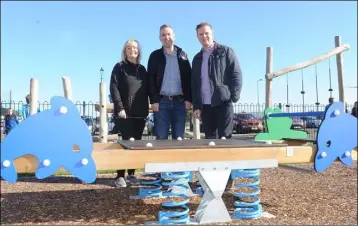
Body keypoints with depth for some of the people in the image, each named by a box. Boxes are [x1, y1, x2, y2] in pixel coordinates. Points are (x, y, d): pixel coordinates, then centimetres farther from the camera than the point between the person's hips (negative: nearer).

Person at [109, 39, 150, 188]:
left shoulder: (142, 69, 16)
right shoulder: (119, 67, 2)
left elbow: (146, 90, 16)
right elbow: (113, 87, -7)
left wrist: (146, 109, 7)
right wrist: (119, 107, -16)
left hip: (140, 113, 5)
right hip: (125, 112, -5)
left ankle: (131, 173, 16)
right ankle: (120, 175, 1)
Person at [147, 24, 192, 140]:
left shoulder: (182, 55, 12)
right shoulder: (155, 56, 7)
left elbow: (188, 78, 8)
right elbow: (151, 79, 2)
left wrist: (188, 99, -2)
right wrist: (153, 100, -8)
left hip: (180, 101, 2)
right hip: (162, 101, -1)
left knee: (179, 138, 5)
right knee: (161, 138, -1)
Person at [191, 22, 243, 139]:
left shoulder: (226, 51, 5)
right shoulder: (197, 58, 18)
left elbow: (236, 74, -2)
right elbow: (194, 83, 16)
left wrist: (234, 96, -13)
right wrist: (196, 106, 8)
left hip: (223, 102, -4)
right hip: (205, 105, 5)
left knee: (224, 138, -6)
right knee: (209, 139, 7)